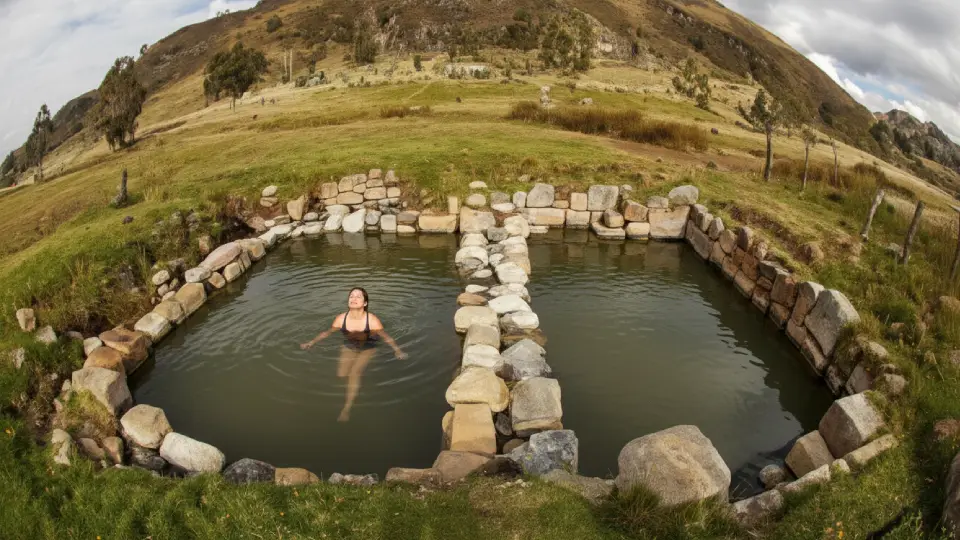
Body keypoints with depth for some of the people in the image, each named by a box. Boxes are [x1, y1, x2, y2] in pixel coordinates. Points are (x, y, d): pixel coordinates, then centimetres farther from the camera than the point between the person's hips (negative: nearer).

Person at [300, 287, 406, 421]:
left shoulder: (372, 320, -20)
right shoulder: (341, 318, -12)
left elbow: (386, 336, -15)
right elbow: (327, 332, 3)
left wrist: (397, 350, -27)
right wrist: (311, 343, -2)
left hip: (367, 349, -3)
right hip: (348, 348, 3)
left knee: (354, 373, -23)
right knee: (341, 375, -14)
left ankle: (347, 409, -15)